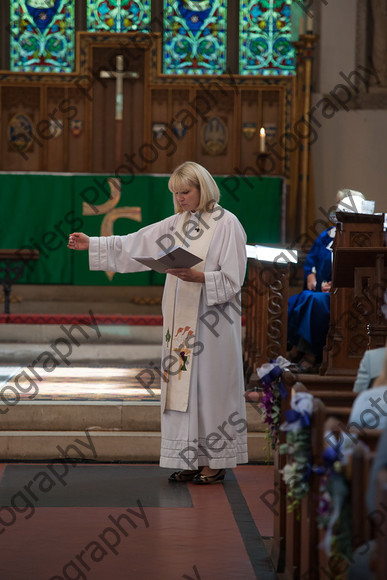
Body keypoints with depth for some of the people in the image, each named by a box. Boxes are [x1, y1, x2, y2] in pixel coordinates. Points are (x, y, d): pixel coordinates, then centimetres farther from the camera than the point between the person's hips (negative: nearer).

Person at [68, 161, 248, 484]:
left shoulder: (226, 225, -8)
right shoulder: (178, 223, 12)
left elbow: (231, 279, -12)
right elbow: (134, 244, 14)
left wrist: (196, 276, -24)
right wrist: (92, 245, 10)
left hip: (211, 322, -7)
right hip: (182, 321, 7)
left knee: (208, 385, -3)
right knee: (184, 386, 6)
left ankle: (216, 464, 5)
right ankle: (193, 461, 12)